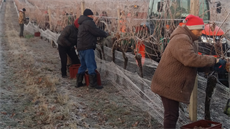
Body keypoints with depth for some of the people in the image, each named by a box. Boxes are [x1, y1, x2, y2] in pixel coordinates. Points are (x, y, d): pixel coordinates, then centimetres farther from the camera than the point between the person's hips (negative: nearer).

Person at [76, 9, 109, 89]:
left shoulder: (82, 24, 22)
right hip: (87, 47, -10)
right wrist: (105, 34, 2)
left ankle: (79, 82, 19)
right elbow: (97, 31, -13)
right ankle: (93, 83, -9)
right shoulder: (89, 22, -11)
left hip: (81, 48, 10)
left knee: (83, 65, 16)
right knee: (91, 65, -8)